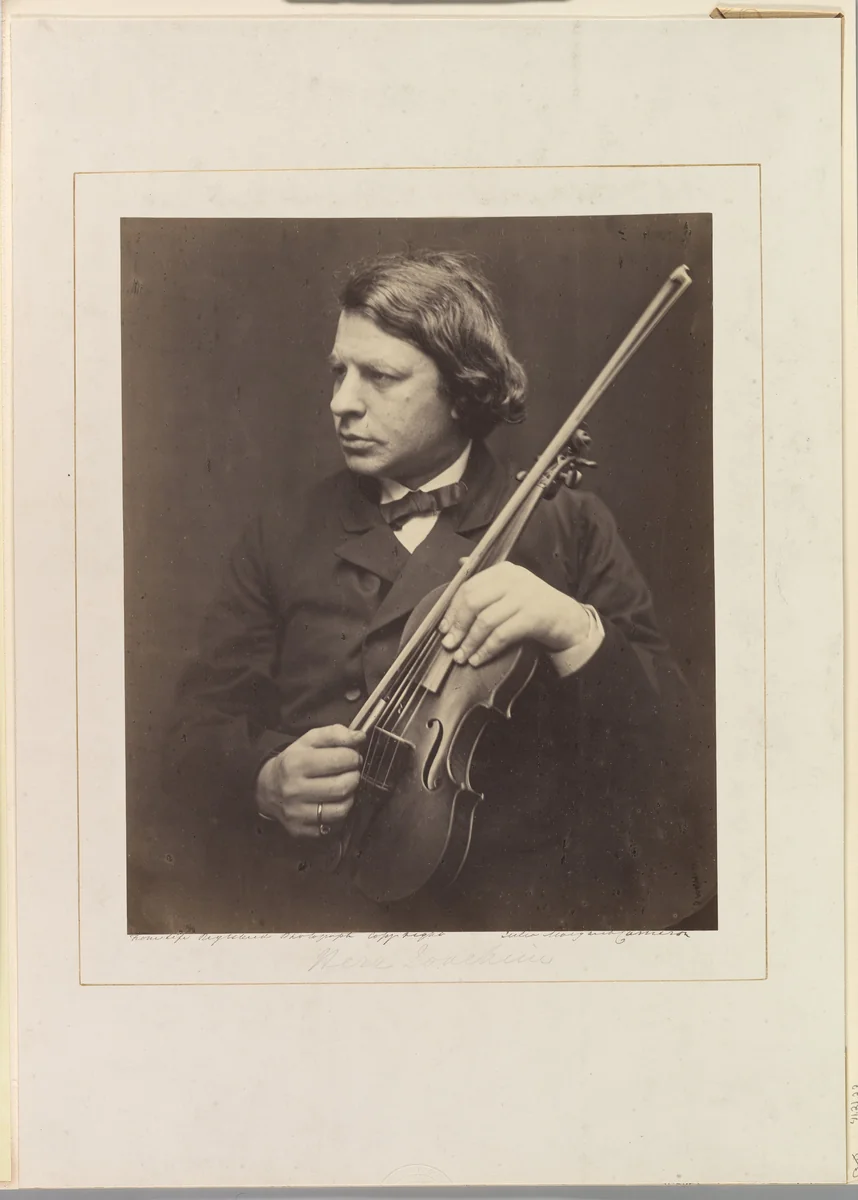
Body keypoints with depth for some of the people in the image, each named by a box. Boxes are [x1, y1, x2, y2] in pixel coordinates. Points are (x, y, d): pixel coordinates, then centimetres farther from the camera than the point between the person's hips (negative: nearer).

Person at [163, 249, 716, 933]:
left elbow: (671, 743, 1)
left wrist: (575, 632, -18)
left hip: (520, 903, -1)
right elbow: (199, 730, 12)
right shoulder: (285, 534, 14)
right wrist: (263, 779, -11)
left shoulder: (568, 529, 8)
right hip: (320, 902, 2)